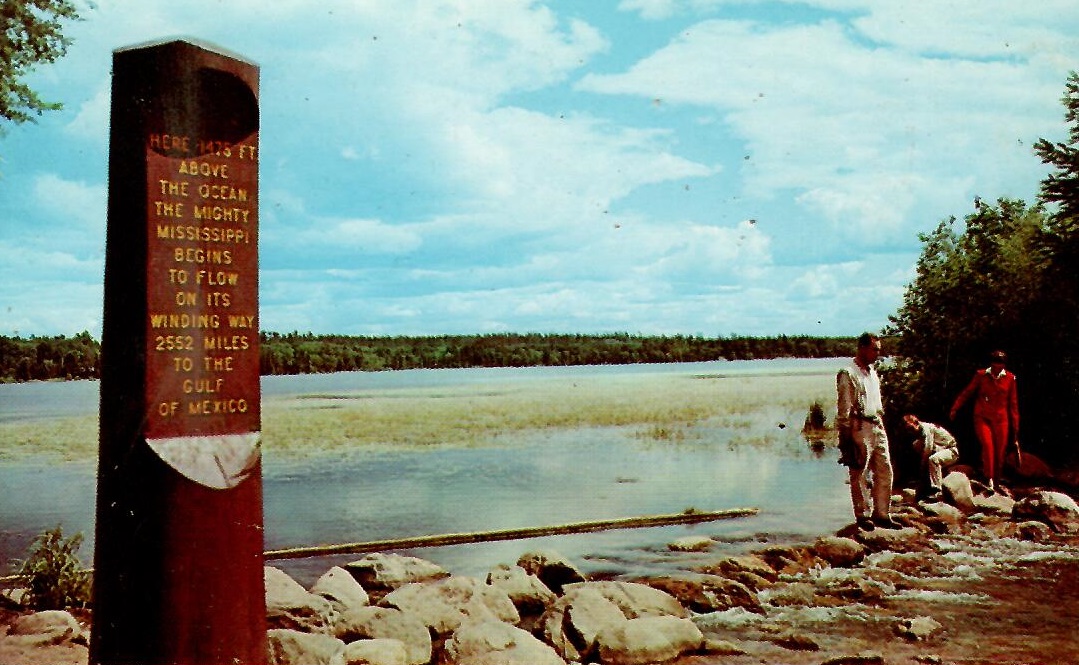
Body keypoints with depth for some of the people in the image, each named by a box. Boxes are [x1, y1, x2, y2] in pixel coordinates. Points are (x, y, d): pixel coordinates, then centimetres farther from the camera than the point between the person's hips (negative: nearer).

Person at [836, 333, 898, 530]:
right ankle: (862, 516, 10)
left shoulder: (872, 372, 16)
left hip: (877, 427, 8)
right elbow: (844, 410, -12)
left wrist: (881, 425, 18)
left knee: (885, 472, 8)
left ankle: (882, 514, 15)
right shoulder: (848, 374, -10)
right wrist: (846, 438, -15)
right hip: (859, 428, -8)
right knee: (859, 475, 1)